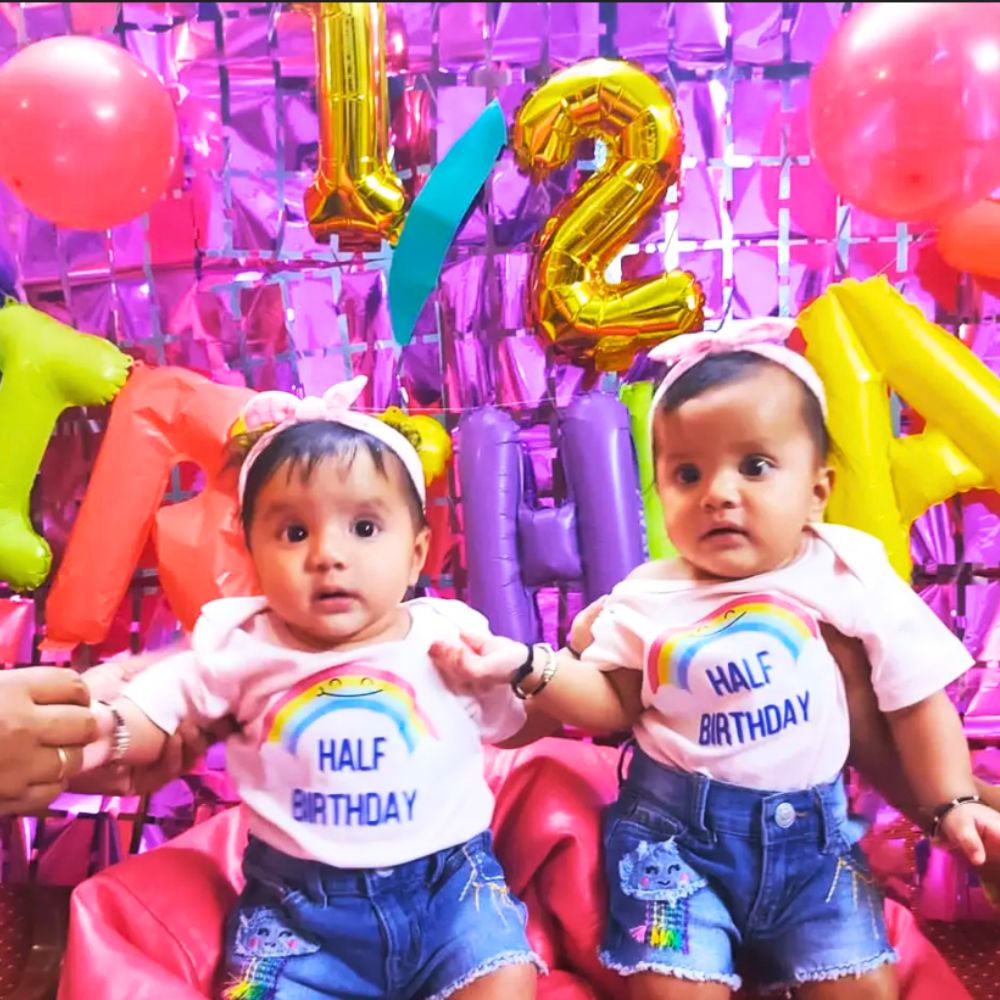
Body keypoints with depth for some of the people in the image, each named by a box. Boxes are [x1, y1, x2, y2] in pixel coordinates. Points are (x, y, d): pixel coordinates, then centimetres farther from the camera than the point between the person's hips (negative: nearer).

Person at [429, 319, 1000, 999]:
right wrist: (524, 666, -10)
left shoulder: (851, 575, -7)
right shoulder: (646, 599, -4)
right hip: (674, 830, 0)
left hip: (812, 831, 1)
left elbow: (915, 698, 2)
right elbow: (616, 705, 2)